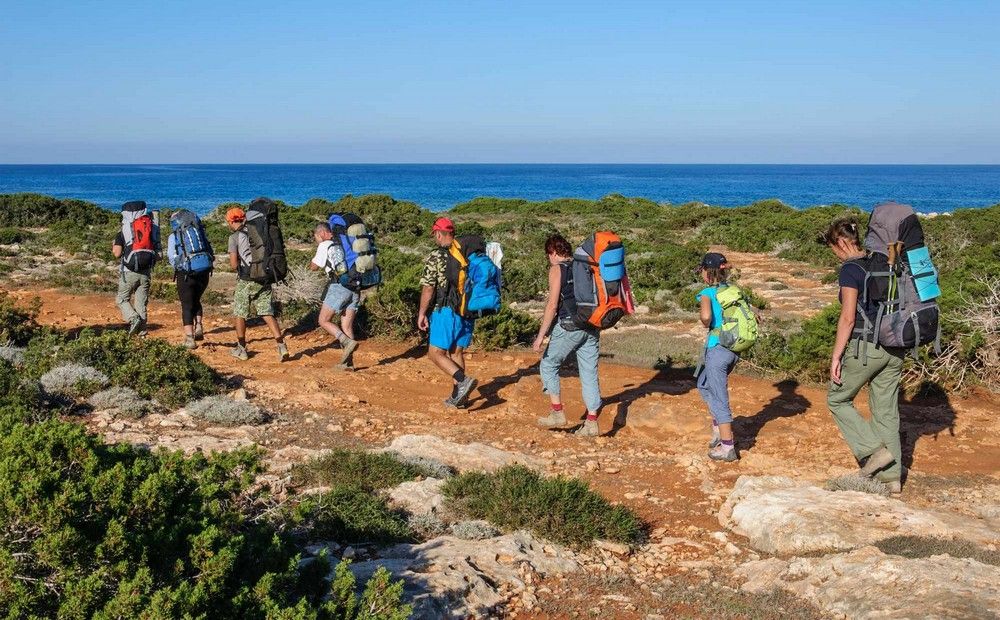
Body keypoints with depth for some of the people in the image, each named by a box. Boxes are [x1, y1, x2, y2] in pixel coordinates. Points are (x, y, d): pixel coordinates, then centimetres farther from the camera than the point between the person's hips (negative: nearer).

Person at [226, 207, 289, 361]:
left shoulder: (235, 237, -6)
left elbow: (234, 263, -11)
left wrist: (235, 264, 10)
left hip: (246, 280, -4)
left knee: (240, 314, 12)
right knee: (267, 314, 3)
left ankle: (241, 349, 19)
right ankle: (281, 346, -10)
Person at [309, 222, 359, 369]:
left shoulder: (325, 245, 2)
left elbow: (314, 267, 8)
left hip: (339, 286, -7)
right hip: (355, 287, 7)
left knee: (324, 320, 3)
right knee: (347, 326, 8)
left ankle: (347, 342, -15)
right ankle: (347, 362, 3)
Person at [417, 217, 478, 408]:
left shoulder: (435, 257, -9)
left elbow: (428, 288, -11)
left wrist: (422, 313, -1)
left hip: (447, 311, -6)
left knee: (436, 353, 1)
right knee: (457, 353, 14)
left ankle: (463, 380, -18)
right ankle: (457, 396, 16)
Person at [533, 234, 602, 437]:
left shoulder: (557, 269, -5)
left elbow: (552, 305, -11)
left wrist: (541, 336, -10)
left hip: (569, 326, -6)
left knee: (548, 365, 11)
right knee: (589, 373, 7)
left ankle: (557, 413, 8)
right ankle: (592, 423, 6)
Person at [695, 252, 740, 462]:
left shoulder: (707, 292, -10)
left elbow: (706, 316, -29)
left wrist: (706, 324, -8)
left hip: (718, 349, -7)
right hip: (735, 348, 7)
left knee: (718, 397, 2)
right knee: (704, 385, 26)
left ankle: (727, 447, 7)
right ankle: (718, 429, 29)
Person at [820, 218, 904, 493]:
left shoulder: (850, 269, -12)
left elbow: (848, 318, -16)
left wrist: (836, 356, -11)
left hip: (865, 347, -8)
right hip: (894, 350, 8)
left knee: (837, 400, 12)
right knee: (887, 413, 12)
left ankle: (875, 450, 1)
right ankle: (892, 477, 16)